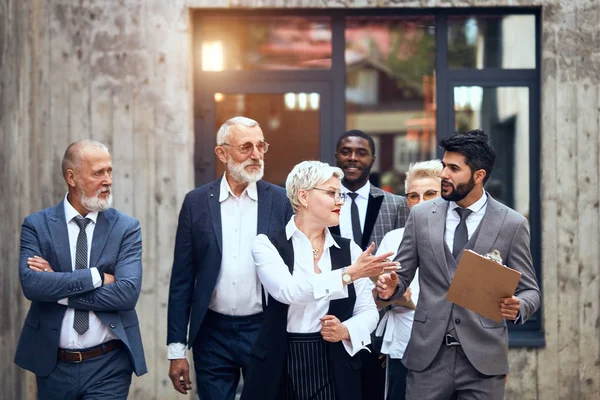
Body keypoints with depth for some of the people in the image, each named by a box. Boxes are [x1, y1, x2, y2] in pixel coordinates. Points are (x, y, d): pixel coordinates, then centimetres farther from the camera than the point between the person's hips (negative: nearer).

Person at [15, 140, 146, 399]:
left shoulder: (126, 228, -1)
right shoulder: (37, 225, 0)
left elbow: (128, 293, -14)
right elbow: (30, 283, -16)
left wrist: (58, 287, -13)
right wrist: (97, 277, -17)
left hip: (108, 368, -1)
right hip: (53, 366, 1)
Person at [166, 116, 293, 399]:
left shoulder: (280, 201, -1)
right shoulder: (197, 202, 1)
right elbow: (182, 279, 3)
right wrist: (176, 349, 0)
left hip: (265, 332, -1)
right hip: (212, 333, 1)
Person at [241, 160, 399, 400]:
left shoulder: (348, 249, 6)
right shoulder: (268, 244, -4)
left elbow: (368, 310, 7)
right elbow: (287, 291, -22)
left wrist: (346, 330, -14)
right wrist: (349, 274, -24)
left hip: (335, 369, 3)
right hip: (281, 368, -3)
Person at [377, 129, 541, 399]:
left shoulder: (512, 224, -1)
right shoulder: (421, 215, 5)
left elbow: (529, 290, 2)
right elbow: (402, 274, 10)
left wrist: (518, 307, -20)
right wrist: (391, 286, -12)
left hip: (483, 357, -1)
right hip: (429, 354, 2)